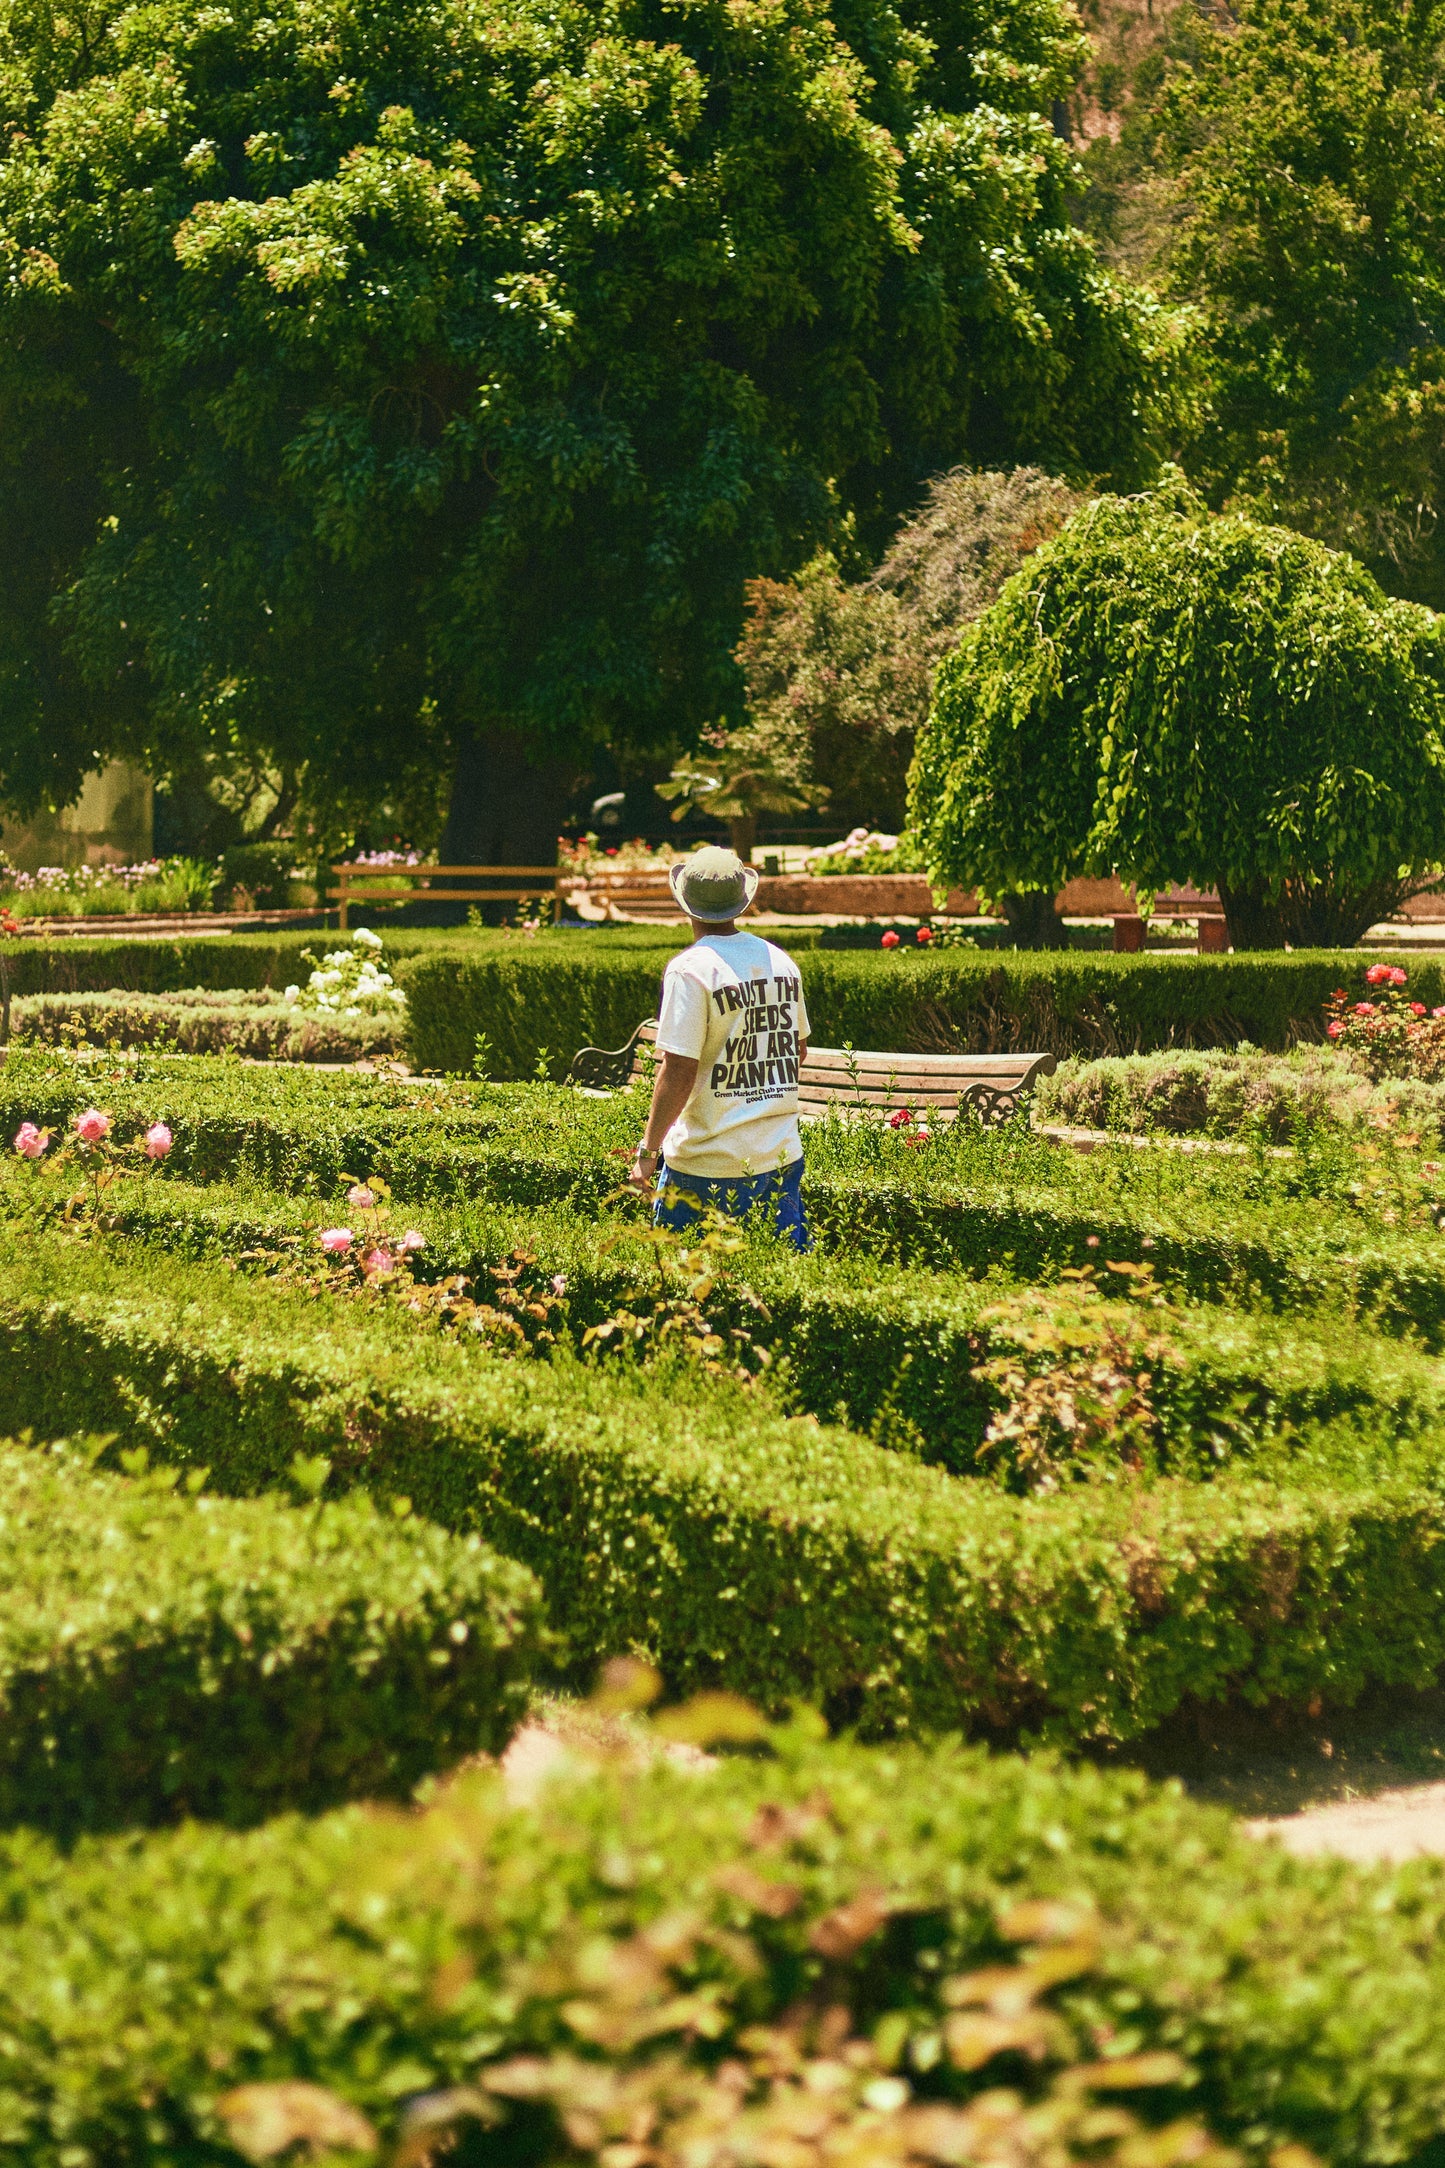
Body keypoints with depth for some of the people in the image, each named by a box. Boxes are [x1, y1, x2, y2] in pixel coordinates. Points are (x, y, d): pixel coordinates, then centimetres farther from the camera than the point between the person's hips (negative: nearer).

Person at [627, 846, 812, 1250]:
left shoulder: (690, 969, -14)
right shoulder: (781, 961, 7)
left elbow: (678, 1071, -17)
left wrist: (647, 1150, -11)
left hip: (709, 1165, -6)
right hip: (781, 1155, 6)